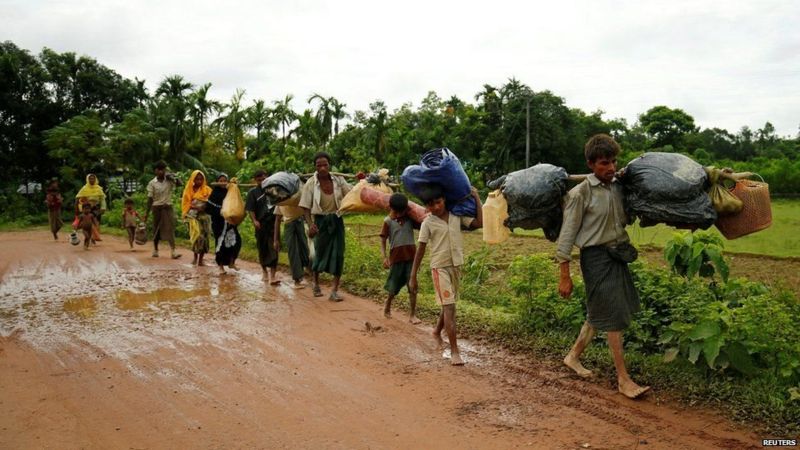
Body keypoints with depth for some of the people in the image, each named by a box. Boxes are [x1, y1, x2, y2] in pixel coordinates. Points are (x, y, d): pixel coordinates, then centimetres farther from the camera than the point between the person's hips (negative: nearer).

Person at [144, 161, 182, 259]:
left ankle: (173, 251, -16)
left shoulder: (169, 180, 2)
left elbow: (180, 184, -13)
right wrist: (147, 213, -2)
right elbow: (150, 199, -1)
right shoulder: (152, 183, -1)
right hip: (157, 207, 0)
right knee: (156, 229, 10)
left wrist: (174, 177, -21)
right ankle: (155, 250, 26)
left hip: (168, 207, 0)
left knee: (170, 229, -8)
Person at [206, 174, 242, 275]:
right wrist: (219, 212, -18)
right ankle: (221, 266, 9)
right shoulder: (215, 193, -2)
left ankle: (231, 262, 7)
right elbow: (208, 208, -7)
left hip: (229, 221, 3)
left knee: (236, 240, -10)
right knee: (221, 243, -3)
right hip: (218, 222, -3)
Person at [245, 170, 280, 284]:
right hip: (261, 225, -1)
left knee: (273, 249, -7)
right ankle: (265, 271, 29)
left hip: (273, 223, 1)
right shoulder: (253, 192, 3)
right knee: (263, 249, 10)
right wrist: (254, 221, -17)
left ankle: (272, 275, -11)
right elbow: (250, 209, -4)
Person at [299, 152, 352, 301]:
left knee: (338, 255, -4)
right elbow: (305, 207, -10)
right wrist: (310, 224, -23)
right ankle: (316, 283, 37)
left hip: (336, 220, 2)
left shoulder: (338, 180, -3)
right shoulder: (311, 184, -11)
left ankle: (334, 290, 3)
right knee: (320, 253, 9)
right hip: (321, 221, -2)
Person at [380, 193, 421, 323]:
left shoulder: (410, 219, 5)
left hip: (411, 256, 2)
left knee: (413, 287, -1)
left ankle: (412, 314, 7)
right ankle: (387, 305, 38)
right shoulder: (388, 221, -2)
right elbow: (383, 240, -5)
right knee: (394, 287, 10)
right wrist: (384, 257, -14)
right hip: (396, 257, -2)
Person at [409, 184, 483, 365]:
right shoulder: (428, 223, -8)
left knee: (449, 304, 19)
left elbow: (479, 223, -4)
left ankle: (437, 331, 46)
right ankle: (454, 351, -6)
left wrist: (476, 198, 0)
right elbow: (420, 250, -6)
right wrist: (413, 277, -6)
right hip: (440, 267, -5)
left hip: (456, 266, 5)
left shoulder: (457, 216, 2)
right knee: (449, 306, -9)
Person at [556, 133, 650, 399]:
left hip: (618, 254, 7)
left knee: (598, 314, 16)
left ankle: (573, 356, 34)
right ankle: (623, 379, 7)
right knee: (613, 317, -3)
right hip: (596, 257, -7)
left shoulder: (618, 186, 6)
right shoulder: (581, 193, -12)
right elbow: (567, 234, -12)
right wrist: (565, 275, -13)